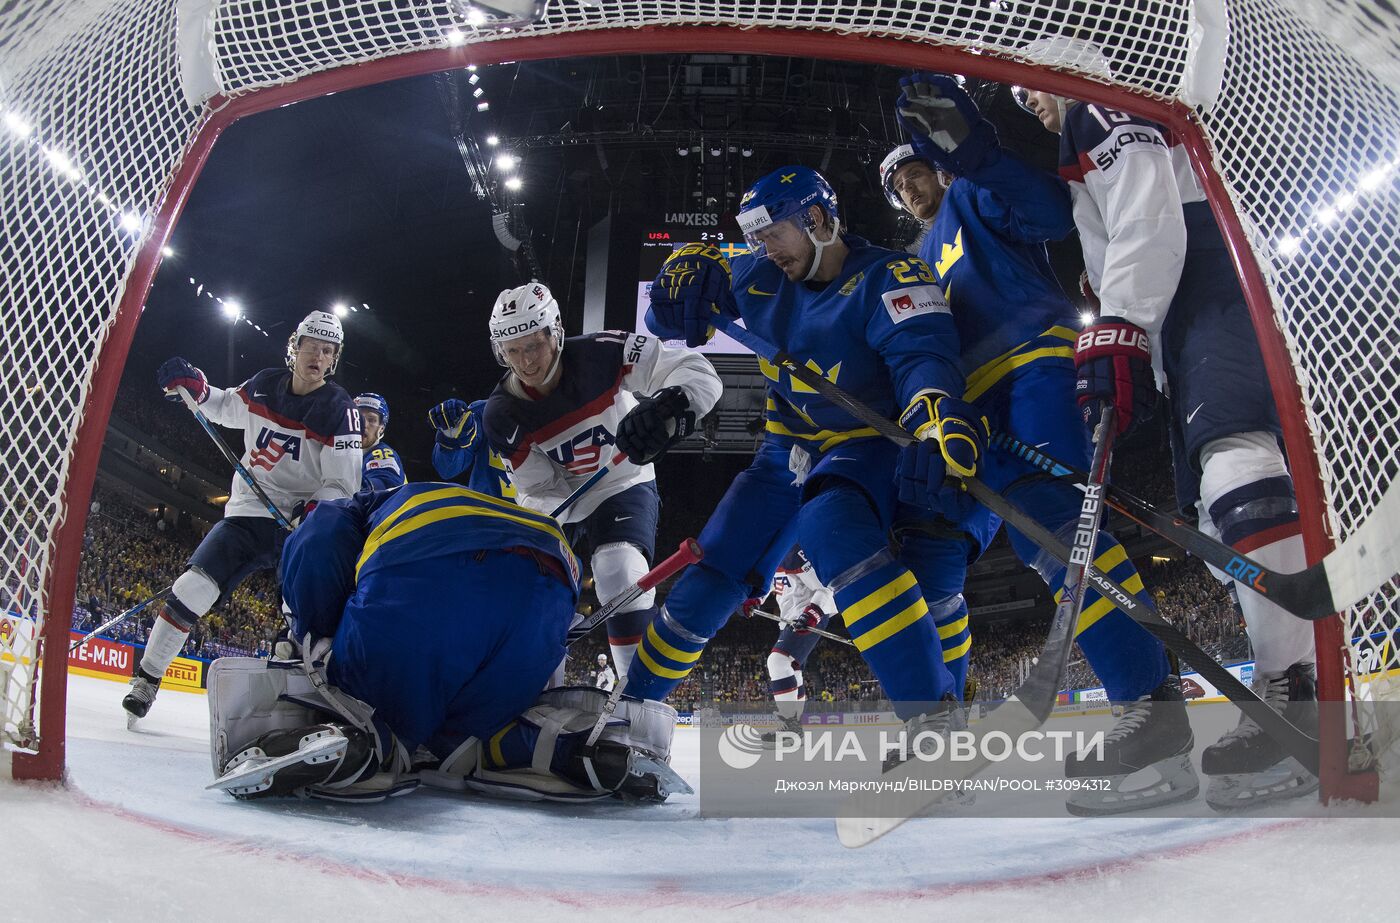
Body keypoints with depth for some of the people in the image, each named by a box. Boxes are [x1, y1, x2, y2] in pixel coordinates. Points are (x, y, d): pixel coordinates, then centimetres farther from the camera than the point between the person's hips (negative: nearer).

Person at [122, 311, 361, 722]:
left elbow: (343, 483, -13)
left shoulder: (338, 408, -10)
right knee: (193, 588, -7)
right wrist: (192, 386, 7)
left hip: (302, 521, -3)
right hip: (248, 510, 3)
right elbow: (226, 408, 25)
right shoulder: (264, 384, 2)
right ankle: (146, 677, 8)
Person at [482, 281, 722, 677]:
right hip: (561, 499, 4)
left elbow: (700, 374, -33)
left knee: (620, 570, -29)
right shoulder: (503, 414, -16)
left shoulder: (601, 354, -27)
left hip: (623, 486, -4)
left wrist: (665, 406, -55)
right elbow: (541, 489, -11)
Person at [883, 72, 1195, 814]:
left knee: (1043, 513, -31)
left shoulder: (970, 199, 16)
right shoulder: (923, 264, 37)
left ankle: (1155, 705, -35)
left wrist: (968, 148, -16)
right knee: (928, 546, -1)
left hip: (1034, 366, -8)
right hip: (975, 412, 8)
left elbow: (1052, 214, -6)